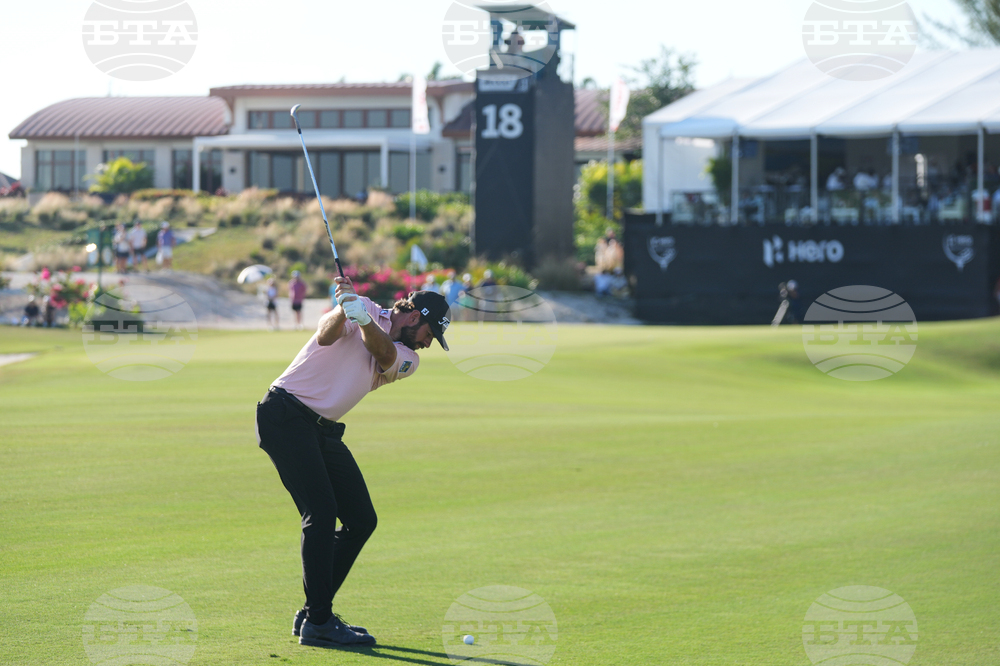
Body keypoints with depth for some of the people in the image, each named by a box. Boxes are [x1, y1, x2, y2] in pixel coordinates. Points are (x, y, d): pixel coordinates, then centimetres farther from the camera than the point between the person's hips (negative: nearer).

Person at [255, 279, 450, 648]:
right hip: (285, 416, -8)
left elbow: (385, 353, -14)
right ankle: (318, 623, -16)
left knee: (361, 520, 6)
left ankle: (313, 613, 15)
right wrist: (346, 308, -45)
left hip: (325, 430, 8)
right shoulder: (365, 309, -4)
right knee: (321, 514, -17)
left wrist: (363, 319, -33)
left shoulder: (408, 360, 11)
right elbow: (326, 335, -25)